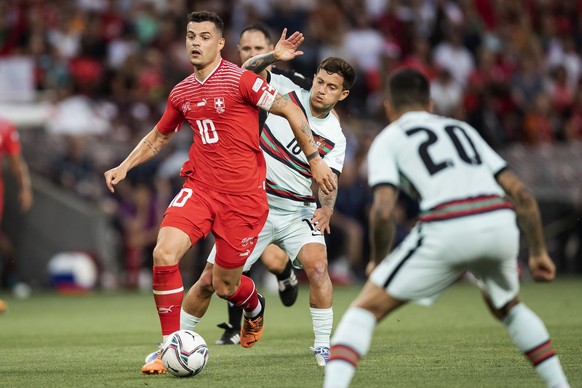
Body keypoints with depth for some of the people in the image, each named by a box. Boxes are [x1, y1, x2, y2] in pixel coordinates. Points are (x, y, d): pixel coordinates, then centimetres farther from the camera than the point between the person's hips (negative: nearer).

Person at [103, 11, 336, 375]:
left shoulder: (240, 79, -10)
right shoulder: (181, 93, 8)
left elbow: (290, 110, -6)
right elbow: (159, 136, 25)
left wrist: (315, 159, -6)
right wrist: (125, 166, 15)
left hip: (244, 195, -4)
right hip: (199, 187, 4)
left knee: (225, 285, 3)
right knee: (164, 253, -19)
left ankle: (254, 306, 43)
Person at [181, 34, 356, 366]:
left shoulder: (335, 138, -5)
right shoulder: (288, 92, -4)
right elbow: (248, 72, -1)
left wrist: (326, 209, -32)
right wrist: (274, 57, -20)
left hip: (296, 213, 0)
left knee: (317, 265, -28)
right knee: (209, 280, -1)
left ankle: (323, 347, -16)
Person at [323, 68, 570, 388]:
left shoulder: (387, 139, 16)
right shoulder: (463, 129, 30)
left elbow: (383, 211, -1)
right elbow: (521, 194, 23)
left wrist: (378, 262, 15)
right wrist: (538, 252, 29)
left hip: (447, 231, -4)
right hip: (500, 225, 5)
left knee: (365, 310, 6)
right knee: (507, 306, 34)